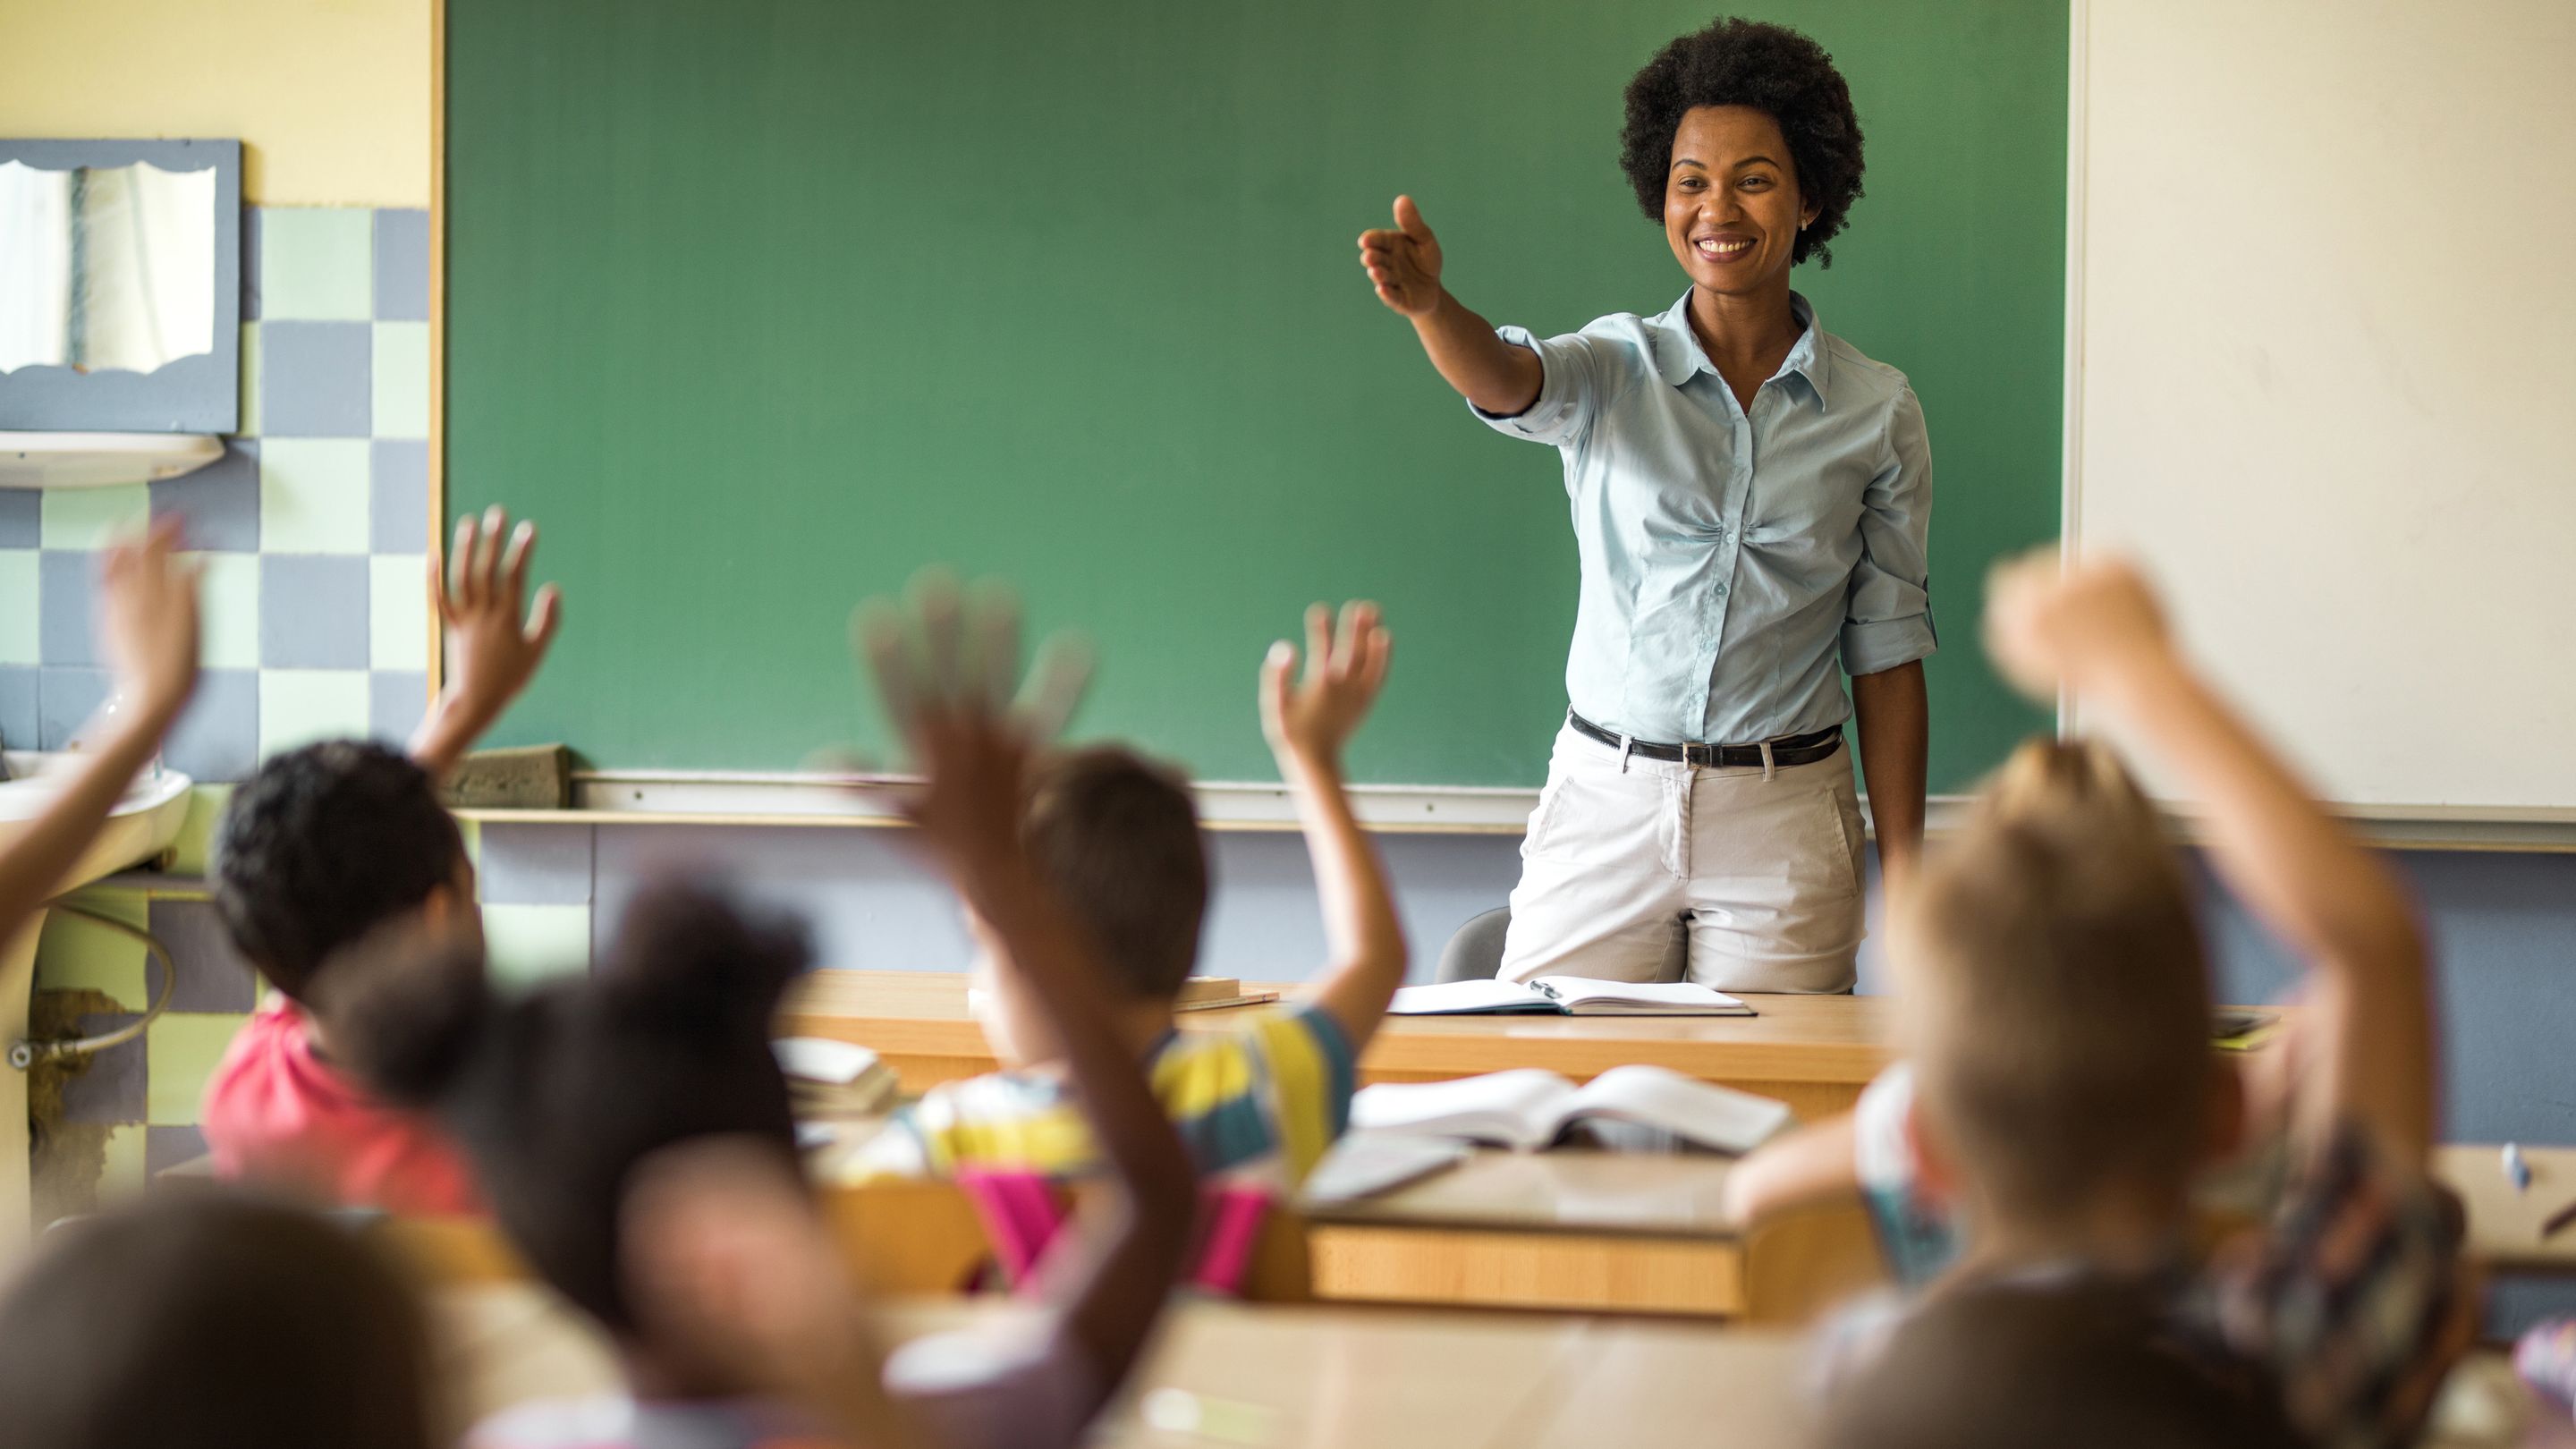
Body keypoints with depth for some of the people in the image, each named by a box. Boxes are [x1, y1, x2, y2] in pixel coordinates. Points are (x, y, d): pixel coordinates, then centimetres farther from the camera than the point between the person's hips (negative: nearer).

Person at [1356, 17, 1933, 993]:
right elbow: (1503, 380, -22)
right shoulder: (1613, 371, 2)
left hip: (1785, 818, 0)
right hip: (1606, 802, 0)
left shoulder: (1877, 410, 3)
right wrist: (1427, 302, -45)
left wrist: (1906, 876, 1)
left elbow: (1887, 654, 4)